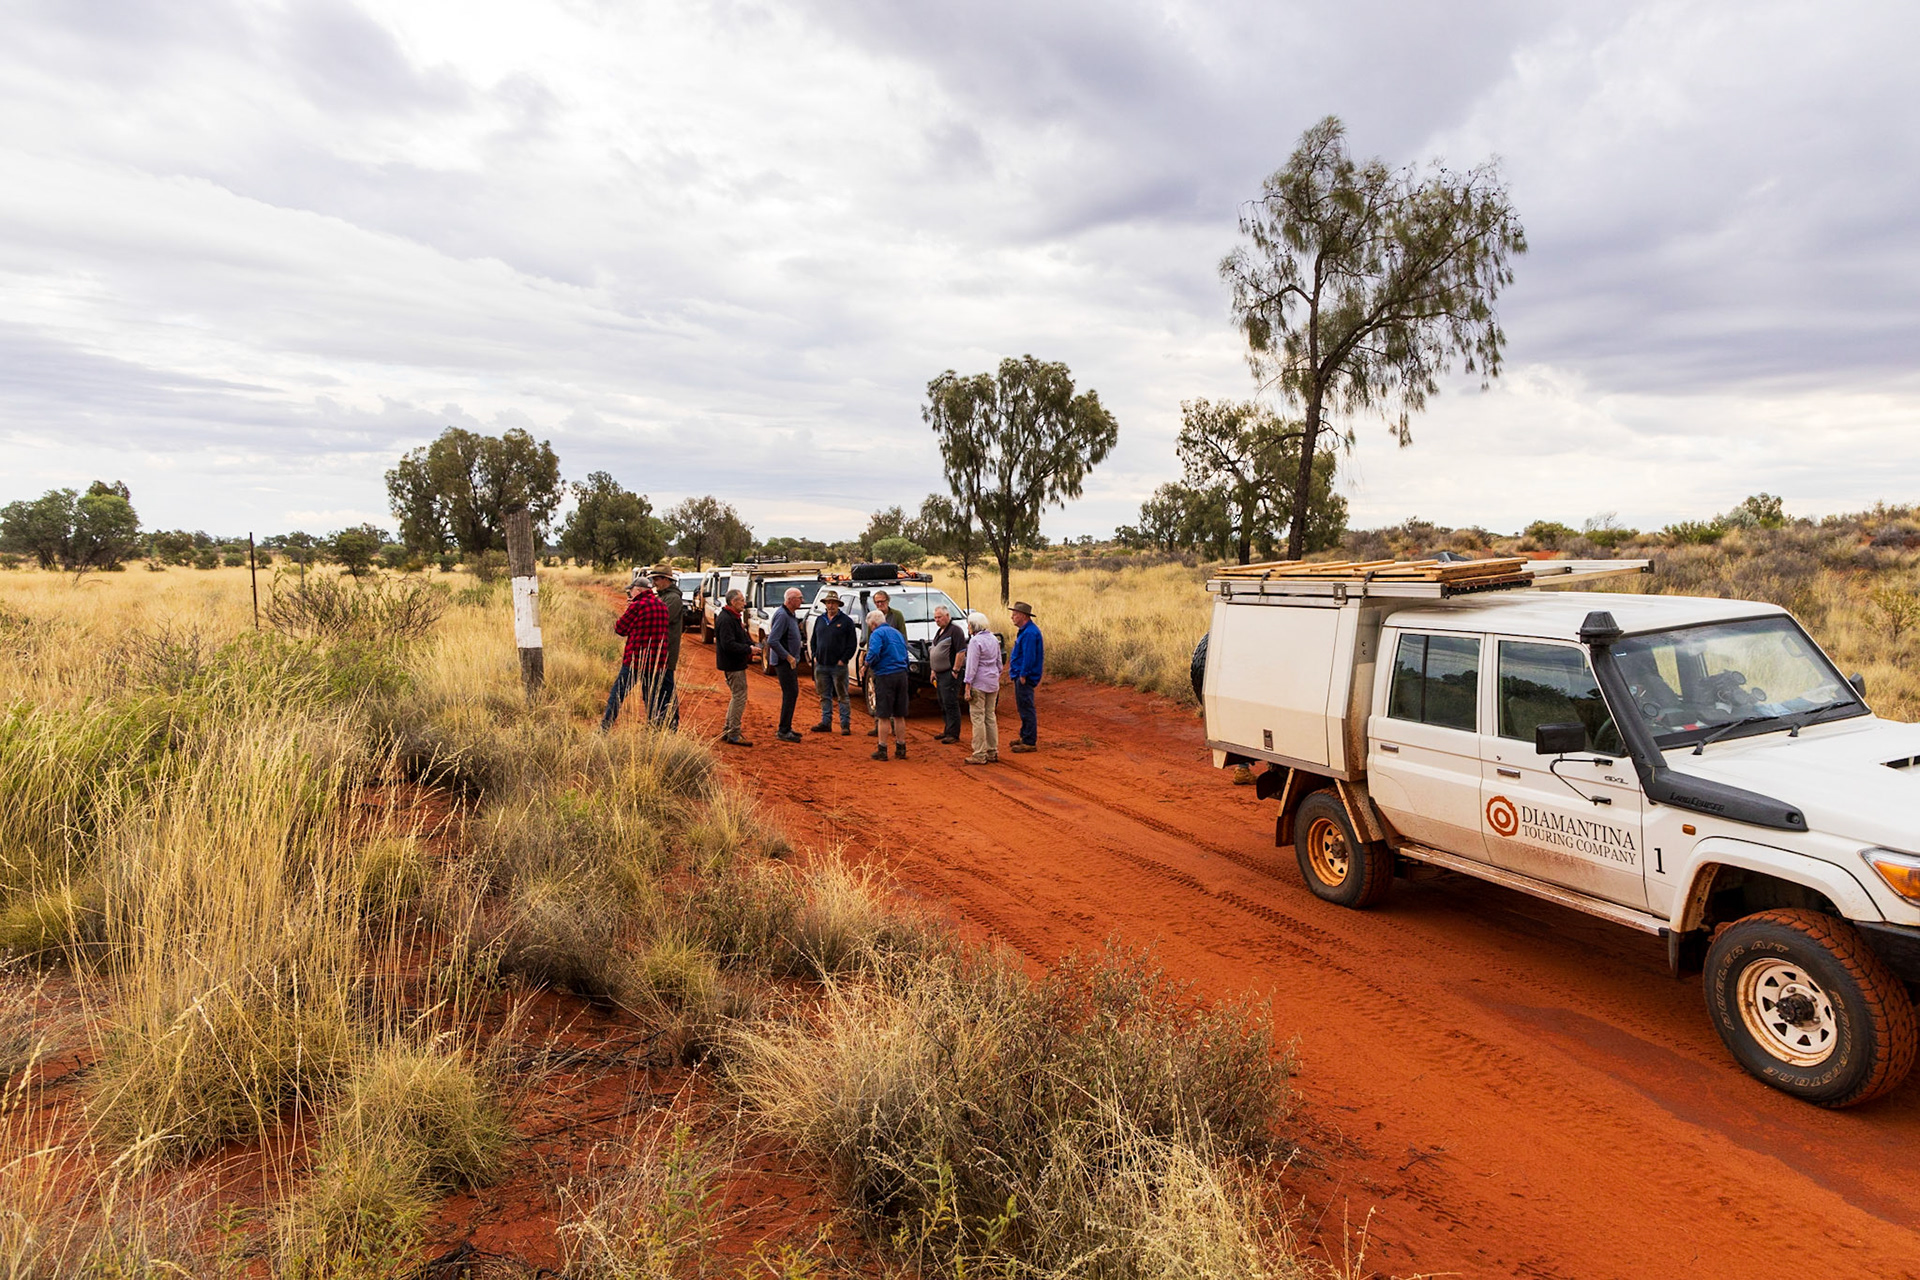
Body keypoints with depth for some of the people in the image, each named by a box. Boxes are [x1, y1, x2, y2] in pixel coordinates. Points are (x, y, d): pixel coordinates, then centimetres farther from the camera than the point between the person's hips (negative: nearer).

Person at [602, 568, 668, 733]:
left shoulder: (637, 606, -12)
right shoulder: (662, 605, 8)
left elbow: (620, 629, -4)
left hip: (635, 660, -6)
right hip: (657, 662, 6)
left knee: (617, 694, 5)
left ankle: (605, 728, 7)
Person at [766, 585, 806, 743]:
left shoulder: (792, 614, 12)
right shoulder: (782, 615, -20)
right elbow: (772, 641, -26)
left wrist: (799, 647, 14)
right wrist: (788, 657, -23)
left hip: (791, 661, 10)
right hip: (783, 662, -10)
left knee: (792, 693, 14)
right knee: (790, 694, -10)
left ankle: (786, 728, 22)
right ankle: (783, 731, -5)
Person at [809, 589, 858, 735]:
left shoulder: (846, 621, -2)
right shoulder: (819, 620, 13)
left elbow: (852, 644, -4)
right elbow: (813, 641, 19)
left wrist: (843, 659, -10)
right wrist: (815, 656, 7)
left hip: (838, 666, -5)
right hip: (821, 666, 5)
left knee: (842, 696, -1)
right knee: (825, 696, 11)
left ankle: (845, 724, 3)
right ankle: (826, 722, 18)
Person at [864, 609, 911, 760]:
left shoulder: (877, 634, -6)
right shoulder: (897, 633, 18)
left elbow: (874, 654, -22)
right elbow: (905, 656, 20)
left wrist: (868, 663, -3)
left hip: (885, 676, -7)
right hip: (901, 674, 7)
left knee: (883, 716, 0)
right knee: (899, 715, 13)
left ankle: (882, 750, 4)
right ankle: (901, 749, 18)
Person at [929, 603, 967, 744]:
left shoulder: (955, 630, -13)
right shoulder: (940, 631, 18)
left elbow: (961, 652, -19)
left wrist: (955, 671, -20)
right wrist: (934, 670, 21)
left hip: (949, 674, -10)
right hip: (940, 673, 10)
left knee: (950, 703, -9)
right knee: (943, 704, 13)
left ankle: (953, 734, -6)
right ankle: (948, 730, 22)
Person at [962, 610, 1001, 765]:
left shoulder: (975, 641, -14)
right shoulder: (994, 639, 10)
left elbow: (972, 667, -16)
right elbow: (999, 664, 15)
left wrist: (967, 688, -14)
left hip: (979, 684, -8)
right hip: (993, 683, 8)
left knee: (978, 719, -3)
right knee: (990, 717, 14)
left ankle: (980, 755, -1)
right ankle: (993, 752, 18)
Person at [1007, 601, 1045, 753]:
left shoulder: (1030, 633, -19)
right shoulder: (1024, 631, 15)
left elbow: (1029, 656, -24)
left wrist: (1023, 675, -22)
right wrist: (1012, 670, 21)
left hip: (1025, 677, -11)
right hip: (1020, 675, 11)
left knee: (1026, 709, -6)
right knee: (1023, 708, 17)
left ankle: (1030, 742, -3)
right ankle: (1025, 737, 27)